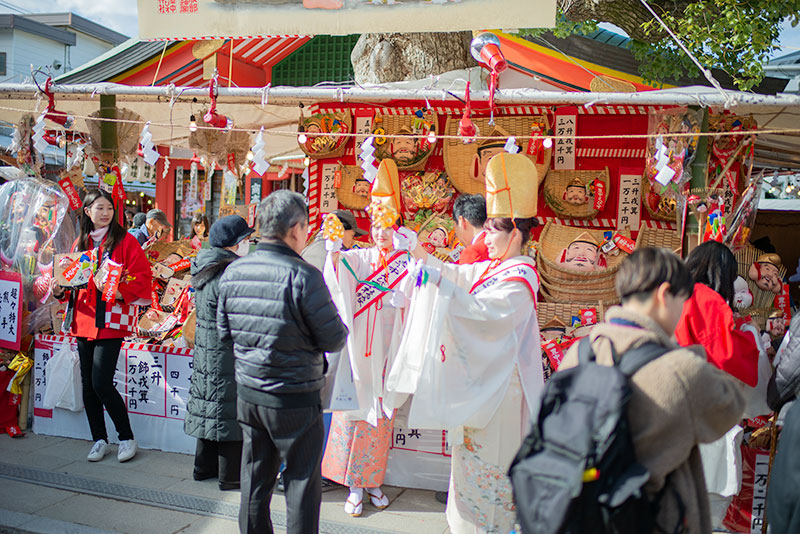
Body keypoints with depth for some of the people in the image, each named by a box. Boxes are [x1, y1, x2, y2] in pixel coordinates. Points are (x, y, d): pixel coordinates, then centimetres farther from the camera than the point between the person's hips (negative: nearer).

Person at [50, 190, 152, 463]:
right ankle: (99, 439, 23)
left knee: (101, 383, -11)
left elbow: (142, 276, -8)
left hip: (111, 320, -6)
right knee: (88, 383, 9)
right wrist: (59, 290, 0)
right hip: (84, 320, 6)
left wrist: (120, 291, -23)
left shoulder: (125, 241, -2)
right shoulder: (80, 243, 14)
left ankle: (127, 438, 7)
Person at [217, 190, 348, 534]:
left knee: (255, 477, 19)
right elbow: (335, 340, -14)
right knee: (302, 480, 9)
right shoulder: (303, 276, -20)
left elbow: (224, 333, 9)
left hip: (248, 393, 6)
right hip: (295, 398, -6)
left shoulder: (233, 272, -1)